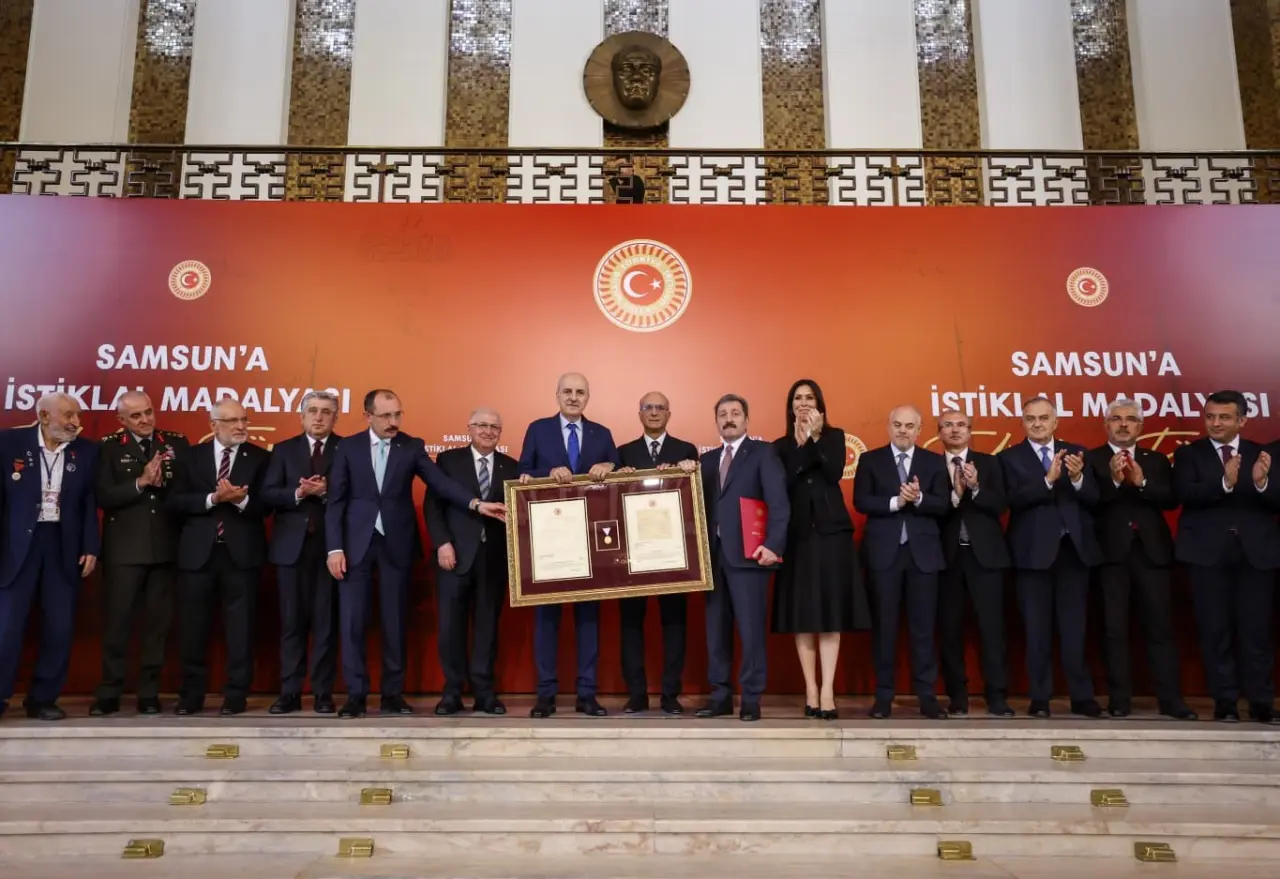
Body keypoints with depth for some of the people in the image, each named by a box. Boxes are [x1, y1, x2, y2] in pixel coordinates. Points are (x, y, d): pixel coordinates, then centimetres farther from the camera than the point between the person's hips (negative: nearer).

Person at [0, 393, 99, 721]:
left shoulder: (86, 451, 4)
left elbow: (90, 504, 6)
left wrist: (90, 547, 0)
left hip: (64, 545, 2)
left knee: (59, 628, 3)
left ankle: (42, 698, 16)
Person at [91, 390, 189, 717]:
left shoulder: (177, 443, 6)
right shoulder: (110, 447, 1)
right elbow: (104, 497, -8)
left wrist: (164, 482, -17)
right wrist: (141, 482, -18)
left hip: (166, 547, 2)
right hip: (124, 549, -1)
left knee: (158, 621, 7)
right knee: (117, 621, 2)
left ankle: (149, 693, 16)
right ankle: (109, 693, 14)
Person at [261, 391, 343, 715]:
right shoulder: (284, 449, 10)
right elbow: (268, 493, 0)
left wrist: (326, 492, -19)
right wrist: (298, 493, -15)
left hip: (330, 545, -2)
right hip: (292, 545, 2)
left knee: (326, 621, 3)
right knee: (292, 621, 6)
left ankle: (324, 693, 10)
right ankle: (290, 692, 13)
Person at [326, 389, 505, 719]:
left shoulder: (412, 447, 3)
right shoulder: (348, 448, 3)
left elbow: (440, 481, -9)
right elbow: (335, 501, 1)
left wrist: (477, 504, -23)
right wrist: (335, 548, -6)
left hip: (396, 544, 0)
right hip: (356, 543, 0)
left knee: (395, 622, 5)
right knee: (352, 621, 1)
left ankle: (393, 694, 14)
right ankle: (356, 694, 12)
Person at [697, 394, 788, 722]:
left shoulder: (763, 453, 1)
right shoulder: (708, 459, 18)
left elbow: (779, 502, -8)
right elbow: (703, 504, 13)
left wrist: (773, 545, -17)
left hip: (748, 554, -5)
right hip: (714, 554, 5)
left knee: (751, 629, -3)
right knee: (716, 629, 8)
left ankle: (751, 699, 6)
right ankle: (720, 695, 17)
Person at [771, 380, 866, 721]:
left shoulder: (834, 436, 8)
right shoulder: (782, 445, 9)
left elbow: (835, 474, -9)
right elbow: (782, 485, -7)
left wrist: (815, 438, -12)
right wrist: (802, 443, -11)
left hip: (831, 531, -1)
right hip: (798, 533, 1)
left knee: (829, 610, -4)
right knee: (801, 613, 0)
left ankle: (827, 690, -4)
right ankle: (811, 689, 6)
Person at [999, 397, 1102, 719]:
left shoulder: (1076, 452, 9)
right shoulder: (1010, 457, 2)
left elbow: (1093, 498, -1)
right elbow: (1015, 500, -13)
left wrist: (1077, 477, -21)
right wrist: (1048, 479, -25)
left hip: (1073, 548, 2)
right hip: (1034, 551, -2)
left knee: (1074, 627, 6)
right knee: (1037, 628, 4)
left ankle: (1082, 696, 14)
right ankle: (1040, 698, 11)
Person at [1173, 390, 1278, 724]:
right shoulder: (1189, 453, 5)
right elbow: (1183, 494, -12)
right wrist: (1224, 483, -27)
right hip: (1208, 552, -1)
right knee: (1216, 629, 2)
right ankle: (1225, 701, 10)